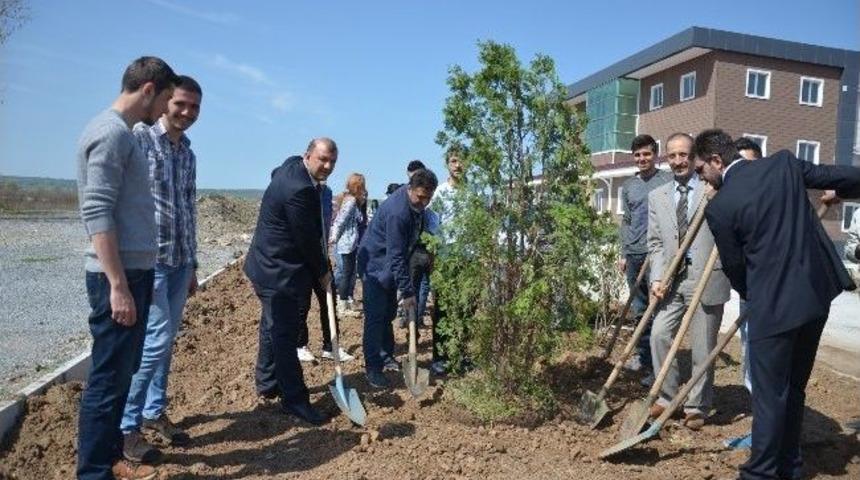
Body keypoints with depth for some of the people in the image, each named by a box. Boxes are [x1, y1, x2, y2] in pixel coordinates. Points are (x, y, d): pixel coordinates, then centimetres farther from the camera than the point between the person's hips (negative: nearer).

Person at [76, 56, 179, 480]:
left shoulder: (124, 134, 16)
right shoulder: (110, 132, -12)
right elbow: (97, 214, -20)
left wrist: (132, 279, 16)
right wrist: (117, 285, -23)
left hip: (136, 271, 10)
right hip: (119, 276, -10)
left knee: (122, 373, 16)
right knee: (108, 378, -1)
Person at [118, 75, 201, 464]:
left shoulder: (187, 152, 15)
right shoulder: (139, 137, -8)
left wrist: (192, 264, 19)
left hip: (179, 260, 7)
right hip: (148, 257, -7)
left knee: (165, 341, 12)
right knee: (157, 339, -8)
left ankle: (154, 413, 25)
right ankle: (126, 425, 7)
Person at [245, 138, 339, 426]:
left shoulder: (291, 166, 5)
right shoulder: (299, 189, -26)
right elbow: (307, 239, -19)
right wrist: (323, 272, -5)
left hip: (272, 266, 11)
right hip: (281, 271, -11)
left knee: (273, 327, 21)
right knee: (285, 334, -3)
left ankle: (267, 383, 36)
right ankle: (294, 399, 6)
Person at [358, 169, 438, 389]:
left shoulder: (416, 204, -3)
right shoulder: (397, 212, -32)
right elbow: (396, 256, -30)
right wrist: (407, 291, -28)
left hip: (391, 265, 9)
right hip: (375, 264, -9)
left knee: (389, 313, 16)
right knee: (375, 317, -7)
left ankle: (386, 355, 30)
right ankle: (372, 368, -1)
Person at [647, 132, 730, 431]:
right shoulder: (657, 197, 11)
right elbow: (655, 243, 10)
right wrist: (657, 278, -3)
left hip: (706, 279, -3)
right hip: (671, 279, 3)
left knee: (703, 348, 5)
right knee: (659, 335, -4)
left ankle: (697, 407, 23)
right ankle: (667, 396, 16)